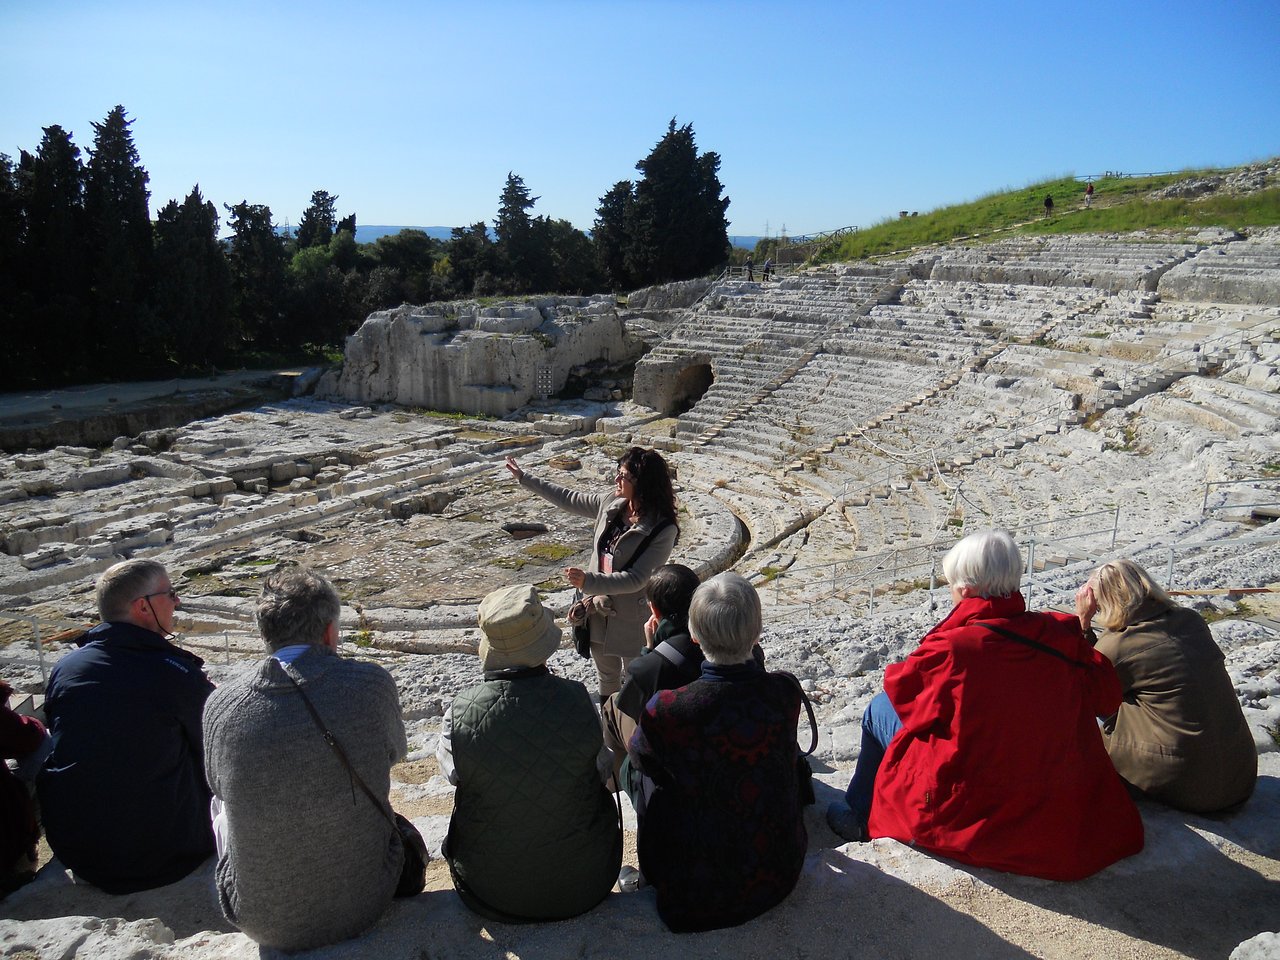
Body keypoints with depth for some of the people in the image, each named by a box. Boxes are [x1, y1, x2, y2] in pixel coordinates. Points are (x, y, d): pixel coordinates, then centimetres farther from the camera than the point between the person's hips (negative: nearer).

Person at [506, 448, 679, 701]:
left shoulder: (663, 530, -25)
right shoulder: (611, 504, -6)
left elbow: (636, 579, -27)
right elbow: (569, 499, 10)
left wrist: (588, 581, -36)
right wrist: (524, 478, 15)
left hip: (632, 620, -7)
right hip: (599, 610, 7)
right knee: (606, 677, 26)